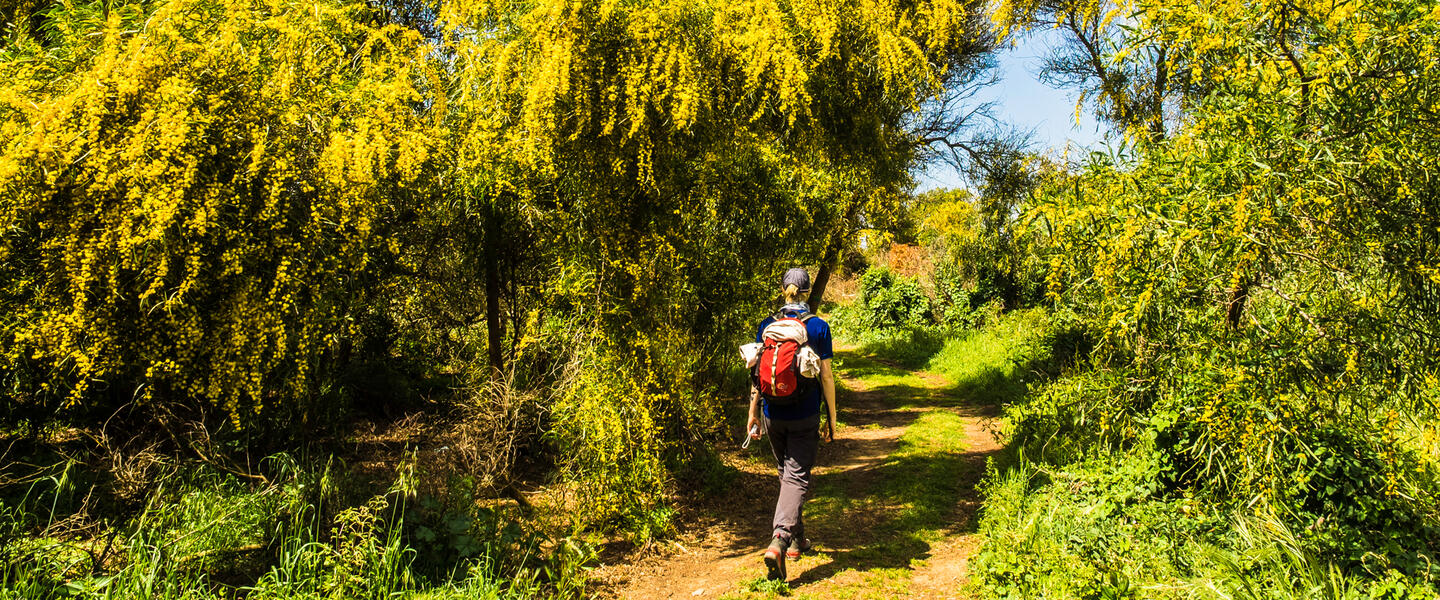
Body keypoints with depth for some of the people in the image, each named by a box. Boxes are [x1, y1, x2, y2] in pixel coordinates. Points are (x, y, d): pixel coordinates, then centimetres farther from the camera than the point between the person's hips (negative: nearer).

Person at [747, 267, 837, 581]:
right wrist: (832, 419, 3)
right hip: (804, 416, -3)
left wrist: (753, 413, 10)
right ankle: (779, 539, -21)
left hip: (773, 414, 3)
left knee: (786, 474, 19)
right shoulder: (818, 326, -6)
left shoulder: (767, 324, 0)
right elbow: (826, 376, -5)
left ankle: (797, 540, 31)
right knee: (797, 477, -1)